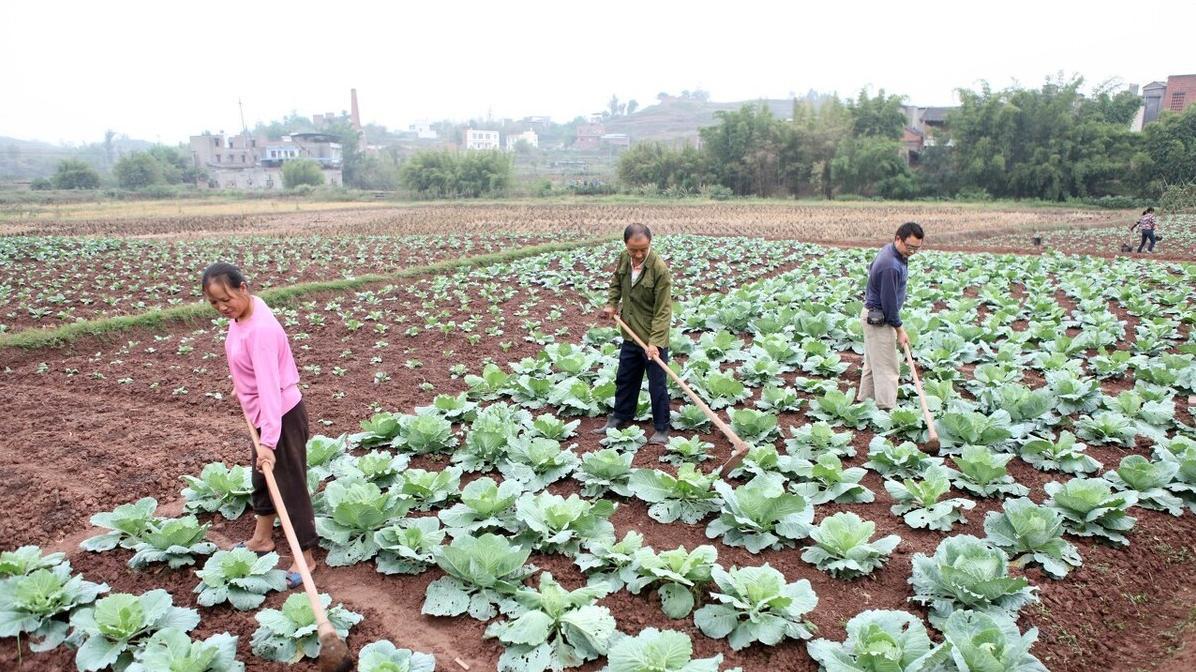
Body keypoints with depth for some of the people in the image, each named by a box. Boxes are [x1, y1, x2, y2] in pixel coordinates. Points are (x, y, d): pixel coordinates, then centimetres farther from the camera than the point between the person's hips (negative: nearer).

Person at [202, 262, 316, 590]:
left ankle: (305, 557, 14)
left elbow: (269, 386, -34)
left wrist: (268, 441, -37)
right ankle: (262, 538, 44)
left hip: (283, 415, -10)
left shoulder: (260, 329, -31)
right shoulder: (239, 316, -3)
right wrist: (239, 386, 32)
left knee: (291, 485, 1)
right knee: (261, 477, 25)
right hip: (262, 414, 10)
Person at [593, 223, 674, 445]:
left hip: (654, 339, -6)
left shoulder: (659, 269, -24)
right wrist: (611, 304, 4)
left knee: (657, 384, 5)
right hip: (631, 335, 7)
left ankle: (661, 428, 20)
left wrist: (655, 342, -28)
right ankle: (620, 417, 39)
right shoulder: (623, 259, -4)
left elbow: (663, 311, -23)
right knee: (625, 379, 21)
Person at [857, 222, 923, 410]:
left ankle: (864, 400, 30)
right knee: (887, 367, -5)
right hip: (879, 319, -11)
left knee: (872, 362, 19)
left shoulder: (889, 250, 3)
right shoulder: (891, 266, -29)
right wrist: (899, 329, -13)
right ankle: (886, 408, -1)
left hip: (873, 315, 11)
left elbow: (871, 269, 21)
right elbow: (889, 301, -24)